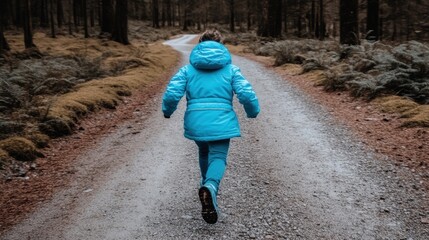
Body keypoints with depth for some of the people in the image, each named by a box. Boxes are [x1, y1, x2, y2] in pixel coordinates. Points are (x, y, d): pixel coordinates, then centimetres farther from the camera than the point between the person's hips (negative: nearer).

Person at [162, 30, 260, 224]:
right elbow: (246, 94, -4)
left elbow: (172, 93, -3)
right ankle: (210, 186, -35)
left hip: (195, 121, 3)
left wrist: (167, 111, 16)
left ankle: (207, 184, 44)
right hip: (221, 121, -2)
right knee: (218, 157, -5)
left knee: (204, 152, 27)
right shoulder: (230, 69, 8)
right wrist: (253, 112, 15)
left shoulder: (188, 69, 9)